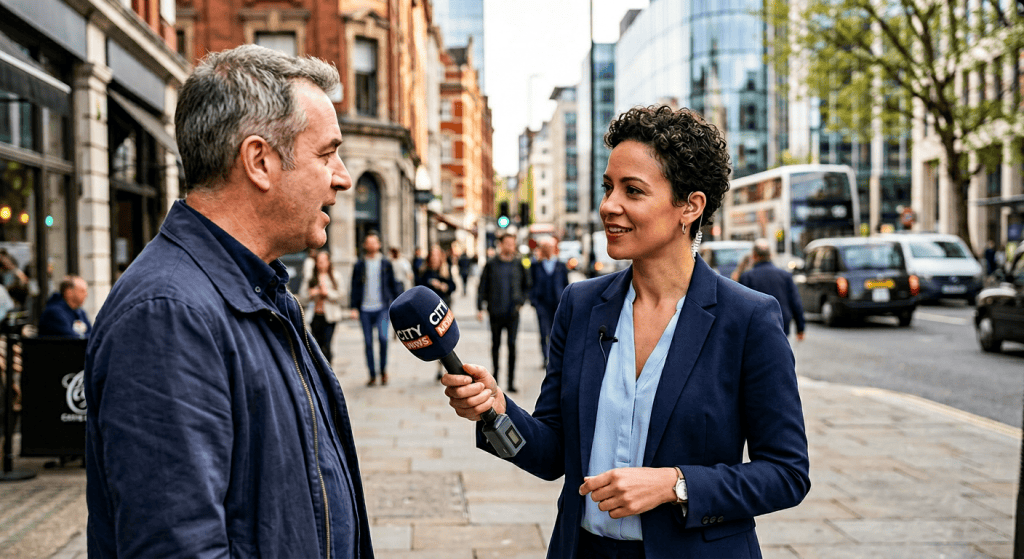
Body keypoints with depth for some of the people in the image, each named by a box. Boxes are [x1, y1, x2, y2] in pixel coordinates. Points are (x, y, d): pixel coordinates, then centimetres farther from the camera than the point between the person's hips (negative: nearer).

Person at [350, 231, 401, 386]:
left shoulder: (386, 264, 7)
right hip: (365, 310, 1)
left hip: (382, 308, -1)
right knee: (368, 342, 3)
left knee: (383, 337, -18)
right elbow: (355, 287, 7)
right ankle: (372, 375, 14)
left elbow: (393, 285, 12)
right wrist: (354, 307, 0)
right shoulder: (359, 265, 6)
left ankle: (384, 369, 2)